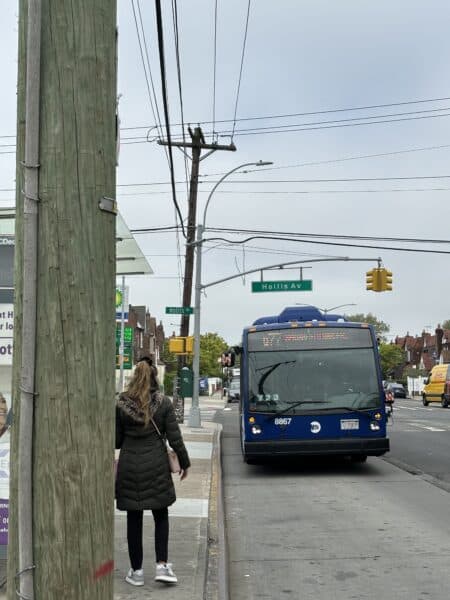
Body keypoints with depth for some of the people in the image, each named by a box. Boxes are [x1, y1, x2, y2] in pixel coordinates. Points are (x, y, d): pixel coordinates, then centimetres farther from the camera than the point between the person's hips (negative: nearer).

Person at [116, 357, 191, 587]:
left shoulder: (121, 404, -3)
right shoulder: (163, 403, -4)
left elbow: (116, 440, 1)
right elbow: (175, 437, -3)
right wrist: (184, 463, 9)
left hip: (129, 467, 0)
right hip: (156, 465, 0)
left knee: (134, 519, 8)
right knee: (161, 516, 13)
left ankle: (136, 571, 13)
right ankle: (161, 565, 4)